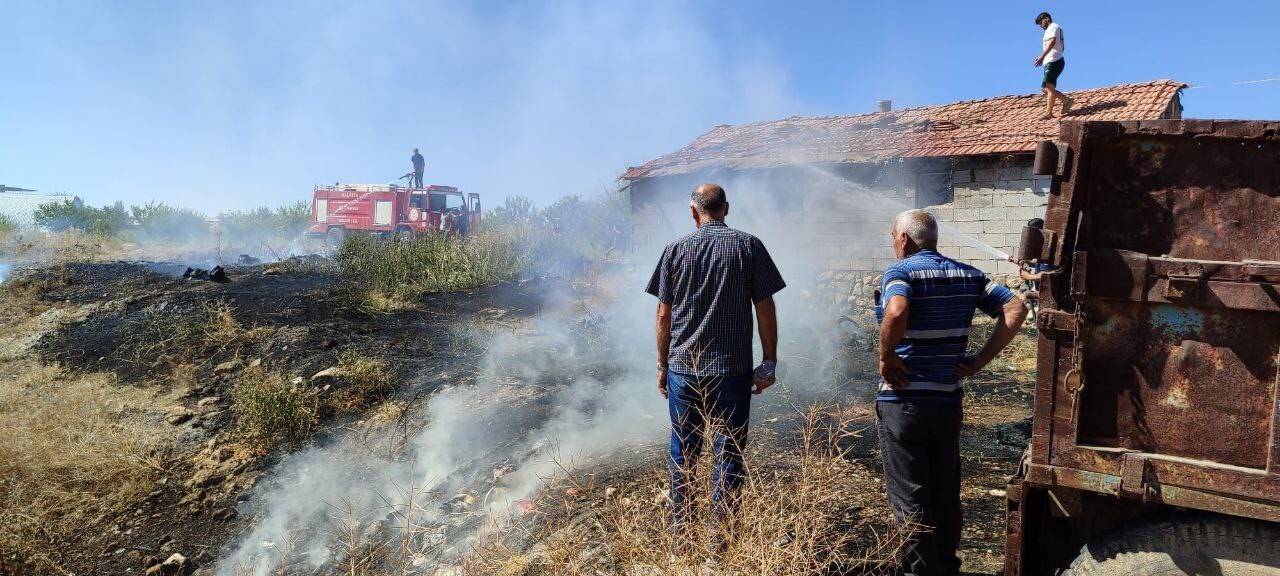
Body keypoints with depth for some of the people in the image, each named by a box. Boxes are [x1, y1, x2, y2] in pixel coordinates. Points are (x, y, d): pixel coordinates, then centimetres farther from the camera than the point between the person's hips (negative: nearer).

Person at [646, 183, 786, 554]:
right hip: (732, 370, -1)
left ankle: (679, 538, 20)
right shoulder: (749, 246, -1)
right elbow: (765, 309, -3)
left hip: (682, 369, 2)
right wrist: (769, 362, 4)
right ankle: (719, 543, 13)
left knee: (682, 454, 12)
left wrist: (662, 364, 13)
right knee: (728, 454, 8)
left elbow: (664, 315, 4)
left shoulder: (675, 249, 3)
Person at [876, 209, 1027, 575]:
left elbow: (897, 312, -33)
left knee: (909, 494, 5)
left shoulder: (901, 271, -12)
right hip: (948, 400, 6)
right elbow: (1016, 309, 1)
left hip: (902, 401, -6)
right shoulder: (967, 275, 8)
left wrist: (886, 356, -17)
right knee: (946, 492, 20)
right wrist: (979, 361, 0)